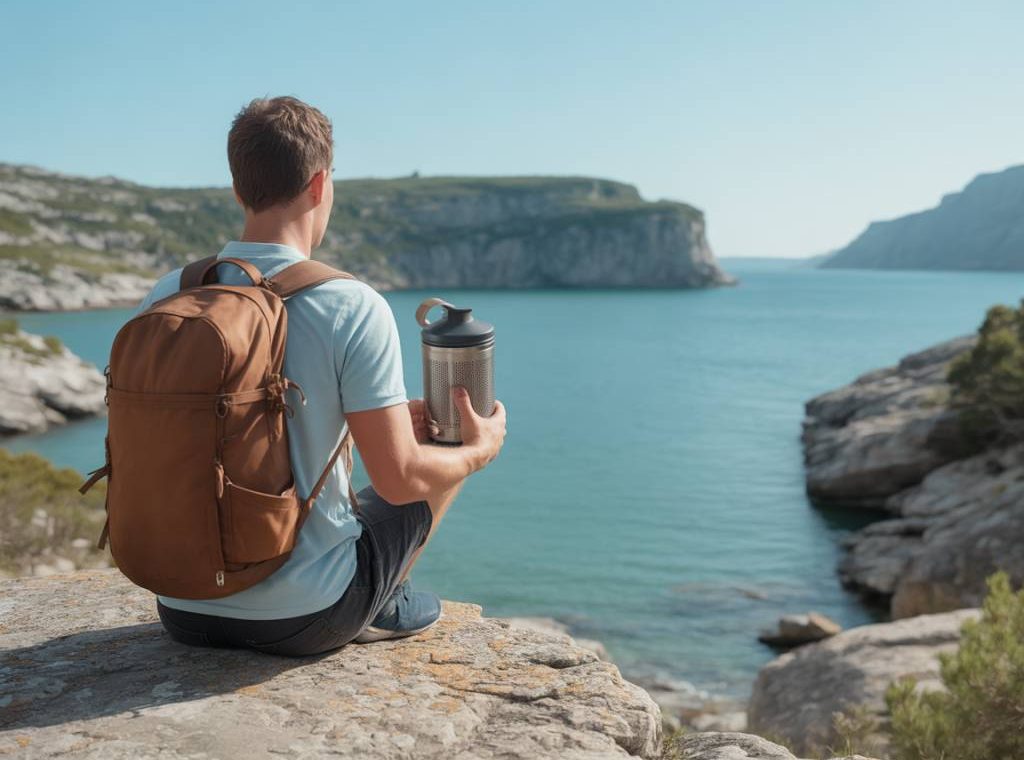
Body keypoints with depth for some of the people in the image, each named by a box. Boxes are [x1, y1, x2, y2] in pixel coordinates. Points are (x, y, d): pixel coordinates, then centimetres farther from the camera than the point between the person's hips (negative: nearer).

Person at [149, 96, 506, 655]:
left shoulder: (166, 295, -4)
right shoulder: (354, 308, -19)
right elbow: (398, 479, -18)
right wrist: (478, 451, 5)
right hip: (304, 620, -5)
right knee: (451, 451, 17)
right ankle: (385, 606, 30)